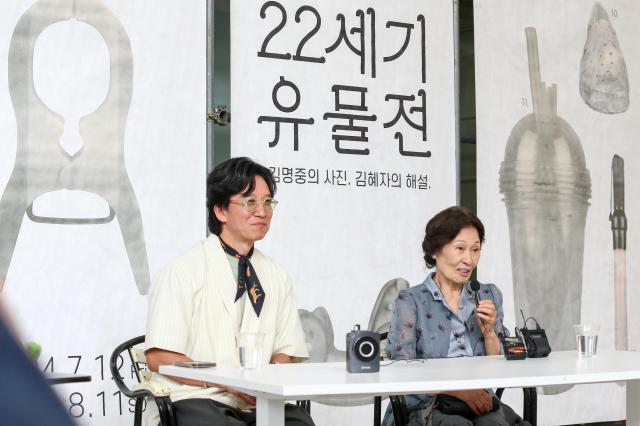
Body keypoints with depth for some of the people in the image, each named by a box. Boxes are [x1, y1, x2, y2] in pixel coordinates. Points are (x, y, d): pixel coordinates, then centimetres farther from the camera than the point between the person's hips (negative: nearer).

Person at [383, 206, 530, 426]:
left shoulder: (489, 296, 14)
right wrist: (460, 390, -21)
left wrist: (488, 331, -5)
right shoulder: (410, 301, 1)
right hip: (426, 407, -4)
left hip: (480, 405, 4)